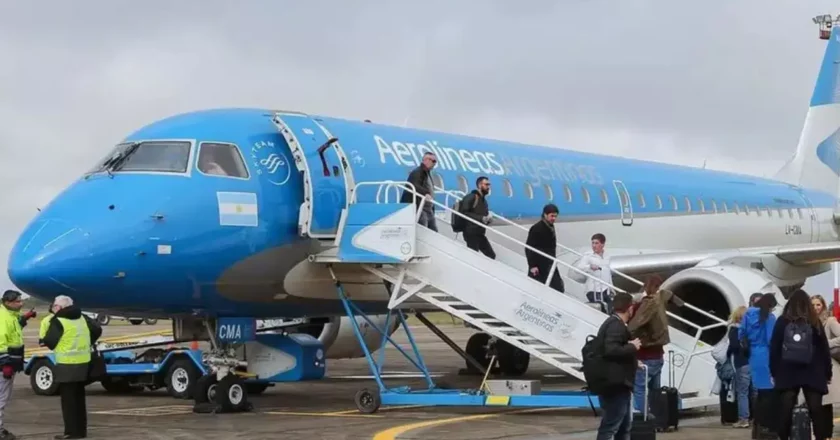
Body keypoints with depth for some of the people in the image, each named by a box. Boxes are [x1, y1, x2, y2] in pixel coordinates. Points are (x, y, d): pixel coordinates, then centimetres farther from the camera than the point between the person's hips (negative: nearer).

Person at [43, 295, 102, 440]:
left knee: (68, 399, -1)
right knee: (79, 398, 15)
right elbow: (97, 330, 13)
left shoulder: (58, 321, -13)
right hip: (83, 363, 7)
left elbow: (49, 342, -14)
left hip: (67, 364, -7)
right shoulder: (82, 317, 9)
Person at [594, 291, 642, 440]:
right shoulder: (617, 325, -15)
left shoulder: (614, 323, 18)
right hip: (615, 384, -11)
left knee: (625, 425, 18)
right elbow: (611, 350, -28)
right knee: (610, 426, -10)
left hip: (618, 384, 11)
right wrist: (632, 347, -15)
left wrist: (633, 361, 23)